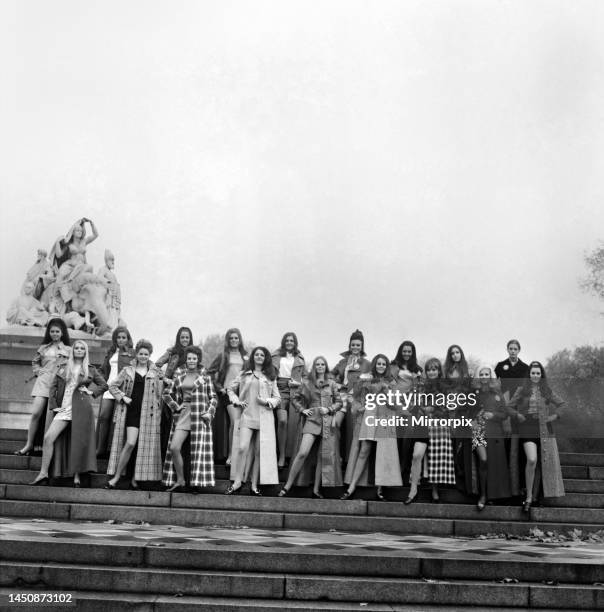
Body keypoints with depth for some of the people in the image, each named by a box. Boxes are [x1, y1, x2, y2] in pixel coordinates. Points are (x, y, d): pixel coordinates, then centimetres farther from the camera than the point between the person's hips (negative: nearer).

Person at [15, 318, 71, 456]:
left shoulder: (68, 350, 6)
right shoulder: (43, 347, 13)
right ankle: (29, 445, -2)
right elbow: (35, 362, 24)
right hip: (43, 381, 1)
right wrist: (38, 371, 7)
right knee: (36, 413, -9)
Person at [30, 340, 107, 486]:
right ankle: (43, 474, -6)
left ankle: (77, 477, 4)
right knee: (48, 438, -10)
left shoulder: (90, 370, 10)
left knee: (79, 442, -4)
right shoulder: (63, 368, 14)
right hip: (64, 409, 2)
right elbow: (53, 387, 12)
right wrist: (53, 405, 2)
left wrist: (92, 392, 1)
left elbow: (104, 385, 16)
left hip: (81, 408, -2)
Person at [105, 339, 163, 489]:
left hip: (148, 413, 2)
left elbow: (159, 394, 11)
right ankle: (116, 477, -2)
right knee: (130, 443, -13)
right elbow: (112, 386, 10)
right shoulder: (127, 371, 8)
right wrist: (123, 397, -3)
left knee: (144, 446, 1)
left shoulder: (156, 373, 9)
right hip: (131, 411, -1)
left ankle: (135, 478, 13)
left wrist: (159, 413, 4)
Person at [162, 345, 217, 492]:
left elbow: (213, 397, 7)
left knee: (199, 450, -3)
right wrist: (175, 406, 1)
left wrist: (210, 412, -7)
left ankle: (197, 483, 6)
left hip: (200, 416, -2)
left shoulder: (205, 376, 5)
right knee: (174, 448, -8)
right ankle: (180, 481, 5)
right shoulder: (179, 374, 10)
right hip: (183, 414, 2)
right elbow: (166, 393, 14)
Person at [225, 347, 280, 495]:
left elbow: (277, 398, 13)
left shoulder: (270, 377, 13)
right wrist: (237, 400, 4)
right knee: (242, 448, -16)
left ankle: (254, 486, 7)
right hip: (247, 415, -1)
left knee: (259, 452, 1)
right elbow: (231, 389, 21)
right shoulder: (244, 374, 13)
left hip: (264, 418, 1)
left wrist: (267, 401, -6)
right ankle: (237, 482, -7)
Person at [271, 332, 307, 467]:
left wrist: (299, 383, 1)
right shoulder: (276, 355, 14)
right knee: (282, 420, -17)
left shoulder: (299, 358, 17)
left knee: (293, 423, -5)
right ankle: (281, 455, -11)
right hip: (280, 389, -1)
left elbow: (305, 376, 19)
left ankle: (291, 454, 3)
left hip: (295, 390, 2)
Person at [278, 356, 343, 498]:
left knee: (323, 457, 2)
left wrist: (329, 409, -3)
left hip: (327, 423, 2)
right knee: (303, 453, -17)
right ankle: (288, 485, -9)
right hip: (312, 421, -2)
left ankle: (316, 489, 12)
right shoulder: (307, 384, 8)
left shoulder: (332, 384, 11)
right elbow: (295, 399, 14)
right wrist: (303, 410, 0)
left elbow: (339, 402, 13)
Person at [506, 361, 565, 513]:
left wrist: (555, 415, -1)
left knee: (542, 463, 2)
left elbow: (562, 406, 15)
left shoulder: (547, 391, 12)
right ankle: (528, 497, -11)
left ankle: (535, 495, 14)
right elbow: (509, 407, 11)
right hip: (527, 429, -3)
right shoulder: (521, 391, 8)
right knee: (532, 460, -20)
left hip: (544, 430, 3)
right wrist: (518, 416, -6)